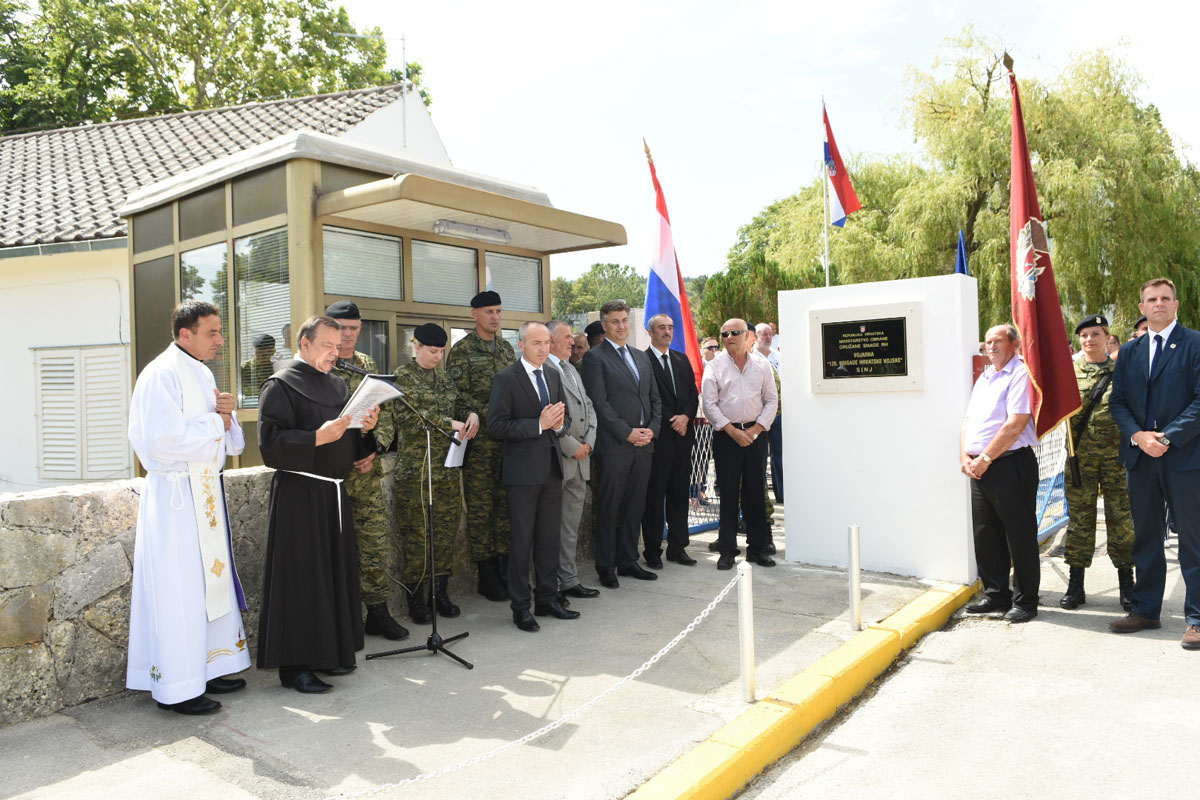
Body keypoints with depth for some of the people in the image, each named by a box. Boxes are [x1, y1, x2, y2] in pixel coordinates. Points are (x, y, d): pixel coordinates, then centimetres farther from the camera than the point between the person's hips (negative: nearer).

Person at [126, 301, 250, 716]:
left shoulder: (202, 373, 14)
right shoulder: (162, 375, -15)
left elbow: (226, 438, 20)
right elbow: (165, 440, -25)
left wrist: (225, 412, -1)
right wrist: (214, 422, -13)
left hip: (205, 491, 9)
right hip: (175, 496, -9)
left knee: (210, 581, 14)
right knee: (178, 591, -2)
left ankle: (207, 669, 27)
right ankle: (175, 687, 9)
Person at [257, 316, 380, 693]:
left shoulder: (337, 385, 15)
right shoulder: (281, 385, -7)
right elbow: (270, 441, -16)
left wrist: (365, 429, -2)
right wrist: (317, 437, -25)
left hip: (333, 492, 8)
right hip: (298, 495, -7)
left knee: (336, 572, 12)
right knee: (300, 577, -3)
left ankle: (330, 652, 24)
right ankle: (294, 664, 7)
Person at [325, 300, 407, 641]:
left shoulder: (369, 366, 11)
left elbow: (385, 414, 9)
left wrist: (374, 450, -6)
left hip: (367, 472, 4)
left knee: (375, 543, 8)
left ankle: (378, 612, 21)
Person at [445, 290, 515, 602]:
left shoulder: (506, 348, 15)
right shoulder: (462, 350, -3)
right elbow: (460, 395, -10)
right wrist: (489, 415, -18)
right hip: (480, 440, -5)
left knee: (506, 504, 8)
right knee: (480, 508, 0)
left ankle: (504, 569, 18)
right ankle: (486, 575, 10)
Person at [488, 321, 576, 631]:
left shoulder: (554, 376, 12)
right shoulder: (506, 378, -9)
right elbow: (496, 427, -15)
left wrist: (558, 424, -4)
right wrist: (539, 424, -20)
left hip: (552, 467, 6)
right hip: (524, 470, -6)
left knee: (549, 538, 13)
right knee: (522, 540, 2)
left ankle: (547, 599, 25)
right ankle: (520, 607, 13)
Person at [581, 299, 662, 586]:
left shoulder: (641, 357, 18)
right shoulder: (595, 357, -3)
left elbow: (655, 398, 17)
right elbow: (599, 403, -11)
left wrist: (652, 429, 1)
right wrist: (627, 433, -14)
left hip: (643, 444, 6)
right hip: (614, 445, -6)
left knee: (635, 506, 12)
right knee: (609, 508, 1)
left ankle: (628, 561, 23)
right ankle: (606, 567, 11)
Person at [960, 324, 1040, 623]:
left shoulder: (1021, 374, -7)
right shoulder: (984, 378, 19)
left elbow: (1015, 424, -17)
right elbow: (968, 420, 17)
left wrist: (984, 459, -15)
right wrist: (965, 457, 1)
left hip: (1011, 464, -8)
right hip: (979, 468, 8)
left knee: (1019, 536, 1)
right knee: (985, 534, 12)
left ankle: (1025, 601, 12)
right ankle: (996, 595, 24)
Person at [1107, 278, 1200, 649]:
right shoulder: (1129, 351, 13)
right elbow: (1117, 401, 9)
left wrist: (1168, 437, -16)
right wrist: (1137, 435, -8)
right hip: (1140, 457, 5)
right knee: (1145, 538, 11)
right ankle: (1146, 610, 21)